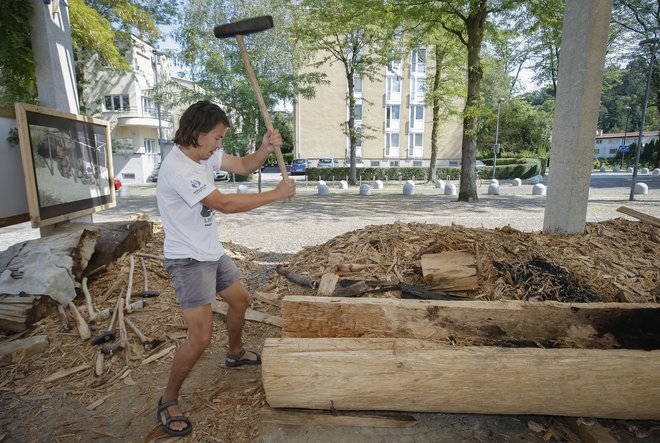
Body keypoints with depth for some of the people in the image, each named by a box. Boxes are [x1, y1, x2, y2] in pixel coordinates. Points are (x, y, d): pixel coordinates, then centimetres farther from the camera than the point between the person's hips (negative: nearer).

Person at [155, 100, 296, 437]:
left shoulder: (205, 154, 1)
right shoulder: (176, 168, -26)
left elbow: (244, 166, 7)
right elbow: (225, 204, -29)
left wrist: (265, 149, -14)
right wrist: (276, 194, -22)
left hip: (211, 252, 9)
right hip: (187, 260, -9)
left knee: (239, 299, 23)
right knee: (201, 336, -10)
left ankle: (235, 353, 49)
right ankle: (168, 401, 14)